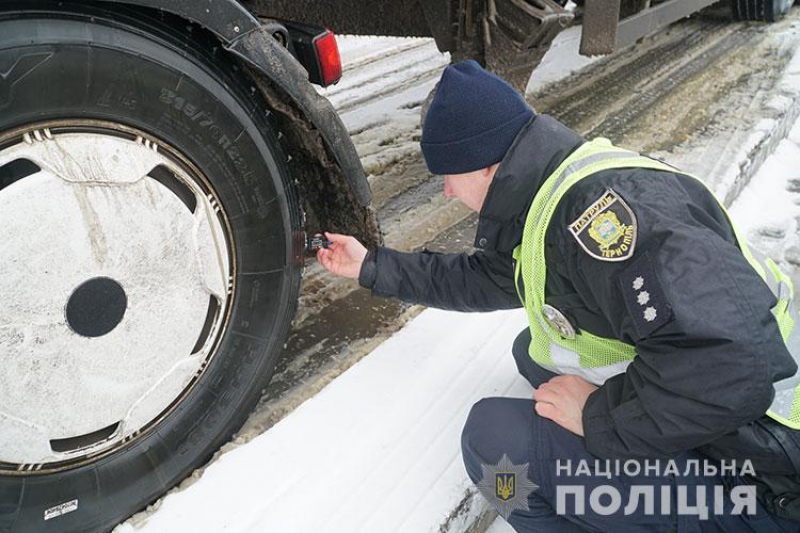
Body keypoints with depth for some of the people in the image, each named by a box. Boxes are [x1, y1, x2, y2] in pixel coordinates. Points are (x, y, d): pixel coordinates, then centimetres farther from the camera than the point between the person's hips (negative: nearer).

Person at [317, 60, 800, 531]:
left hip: (761, 481, -10)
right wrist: (372, 266, 26)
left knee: (496, 438, -20)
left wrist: (599, 417, -22)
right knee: (533, 351, 16)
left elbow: (735, 358, -36)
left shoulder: (603, 200, -27)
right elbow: (481, 278, 21)